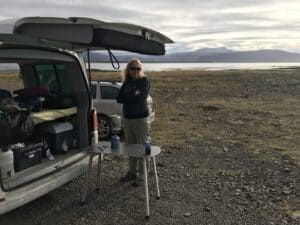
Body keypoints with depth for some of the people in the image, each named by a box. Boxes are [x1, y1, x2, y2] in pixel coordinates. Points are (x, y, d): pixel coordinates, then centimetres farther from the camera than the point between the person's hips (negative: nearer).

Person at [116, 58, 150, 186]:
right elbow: (119, 99, 0)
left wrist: (127, 97, -6)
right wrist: (133, 95, -10)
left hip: (141, 119, -6)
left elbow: (140, 99, -18)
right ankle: (132, 172, 26)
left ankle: (141, 175, 9)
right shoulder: (127, 82, 12)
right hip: (127, 118, 6)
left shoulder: (144, 81, -5)